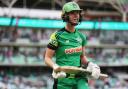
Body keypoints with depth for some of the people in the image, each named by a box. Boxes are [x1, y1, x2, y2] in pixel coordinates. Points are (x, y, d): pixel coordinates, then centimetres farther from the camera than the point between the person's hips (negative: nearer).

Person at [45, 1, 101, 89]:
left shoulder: (81, 37, 10)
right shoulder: (57, 36, -6)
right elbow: (47, 58, -5)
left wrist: (89, 64, 2)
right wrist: (55, 66, -24)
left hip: (79, 78, 4)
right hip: (63, 79, -4)